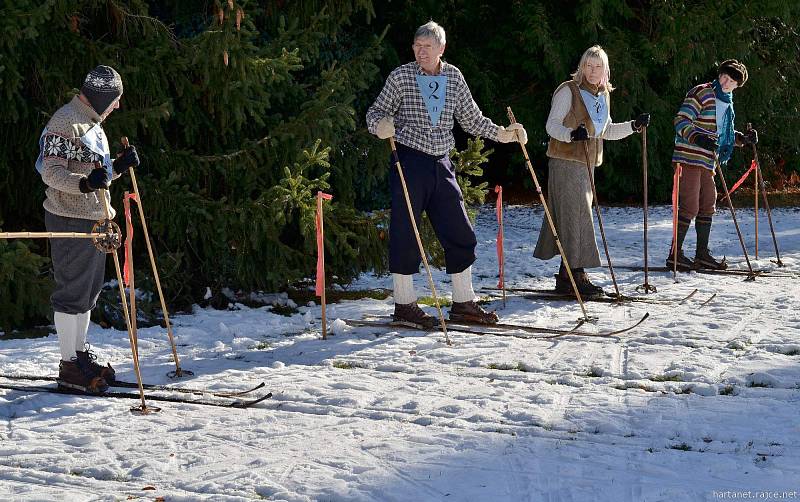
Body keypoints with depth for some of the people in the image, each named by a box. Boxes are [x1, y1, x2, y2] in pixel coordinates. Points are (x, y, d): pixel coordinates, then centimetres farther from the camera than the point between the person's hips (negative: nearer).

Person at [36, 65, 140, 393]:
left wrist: (119, 166, 7)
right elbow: (51, 172, -19)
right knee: (72, 292, -7)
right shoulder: (65, 122, -13)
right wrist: (85, 183, -34)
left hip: (93, 219, 10)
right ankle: (69, 366, -3)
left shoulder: (92, 125, 19)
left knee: (89, 291, 14)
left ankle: (80, 354, 23)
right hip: (71, 220, -10)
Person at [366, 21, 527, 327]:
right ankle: (404, 305, 8)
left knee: (460, 234, 5)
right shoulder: (401, 77, -3)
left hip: (441, 165, 5)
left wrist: (502, 133, 3)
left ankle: (462, 303, 16)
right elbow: (376, 112, 0)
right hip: (409, 163, -4)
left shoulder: (453, 77, 8)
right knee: (405, 234, -2)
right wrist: (381, 125, -23)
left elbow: (471, 118, 14)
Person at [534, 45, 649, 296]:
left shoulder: (603, 95, 16)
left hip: (587, 163, 8)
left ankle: (567, 277, 14)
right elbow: (552, 125, -11)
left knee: (578, 216, 9)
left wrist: (634, 125, 13)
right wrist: (571, 134, -31)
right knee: (576, 216, -13)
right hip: (566, 162, -8)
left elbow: (606, 131, 25)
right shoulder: (568, 91, -7)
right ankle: (574, 275, -13)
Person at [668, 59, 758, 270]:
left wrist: (743, 138, 14)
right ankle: (675, 254, -6)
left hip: (707, 162, 9)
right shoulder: (701, 93, -8)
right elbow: (681, 121, -15)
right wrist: (698, 137, -31)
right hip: (689, 159, -9)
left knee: (708, 206, 12)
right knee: (689, 207, -11)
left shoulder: (727, 104, 19)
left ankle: (702, 254, 21)